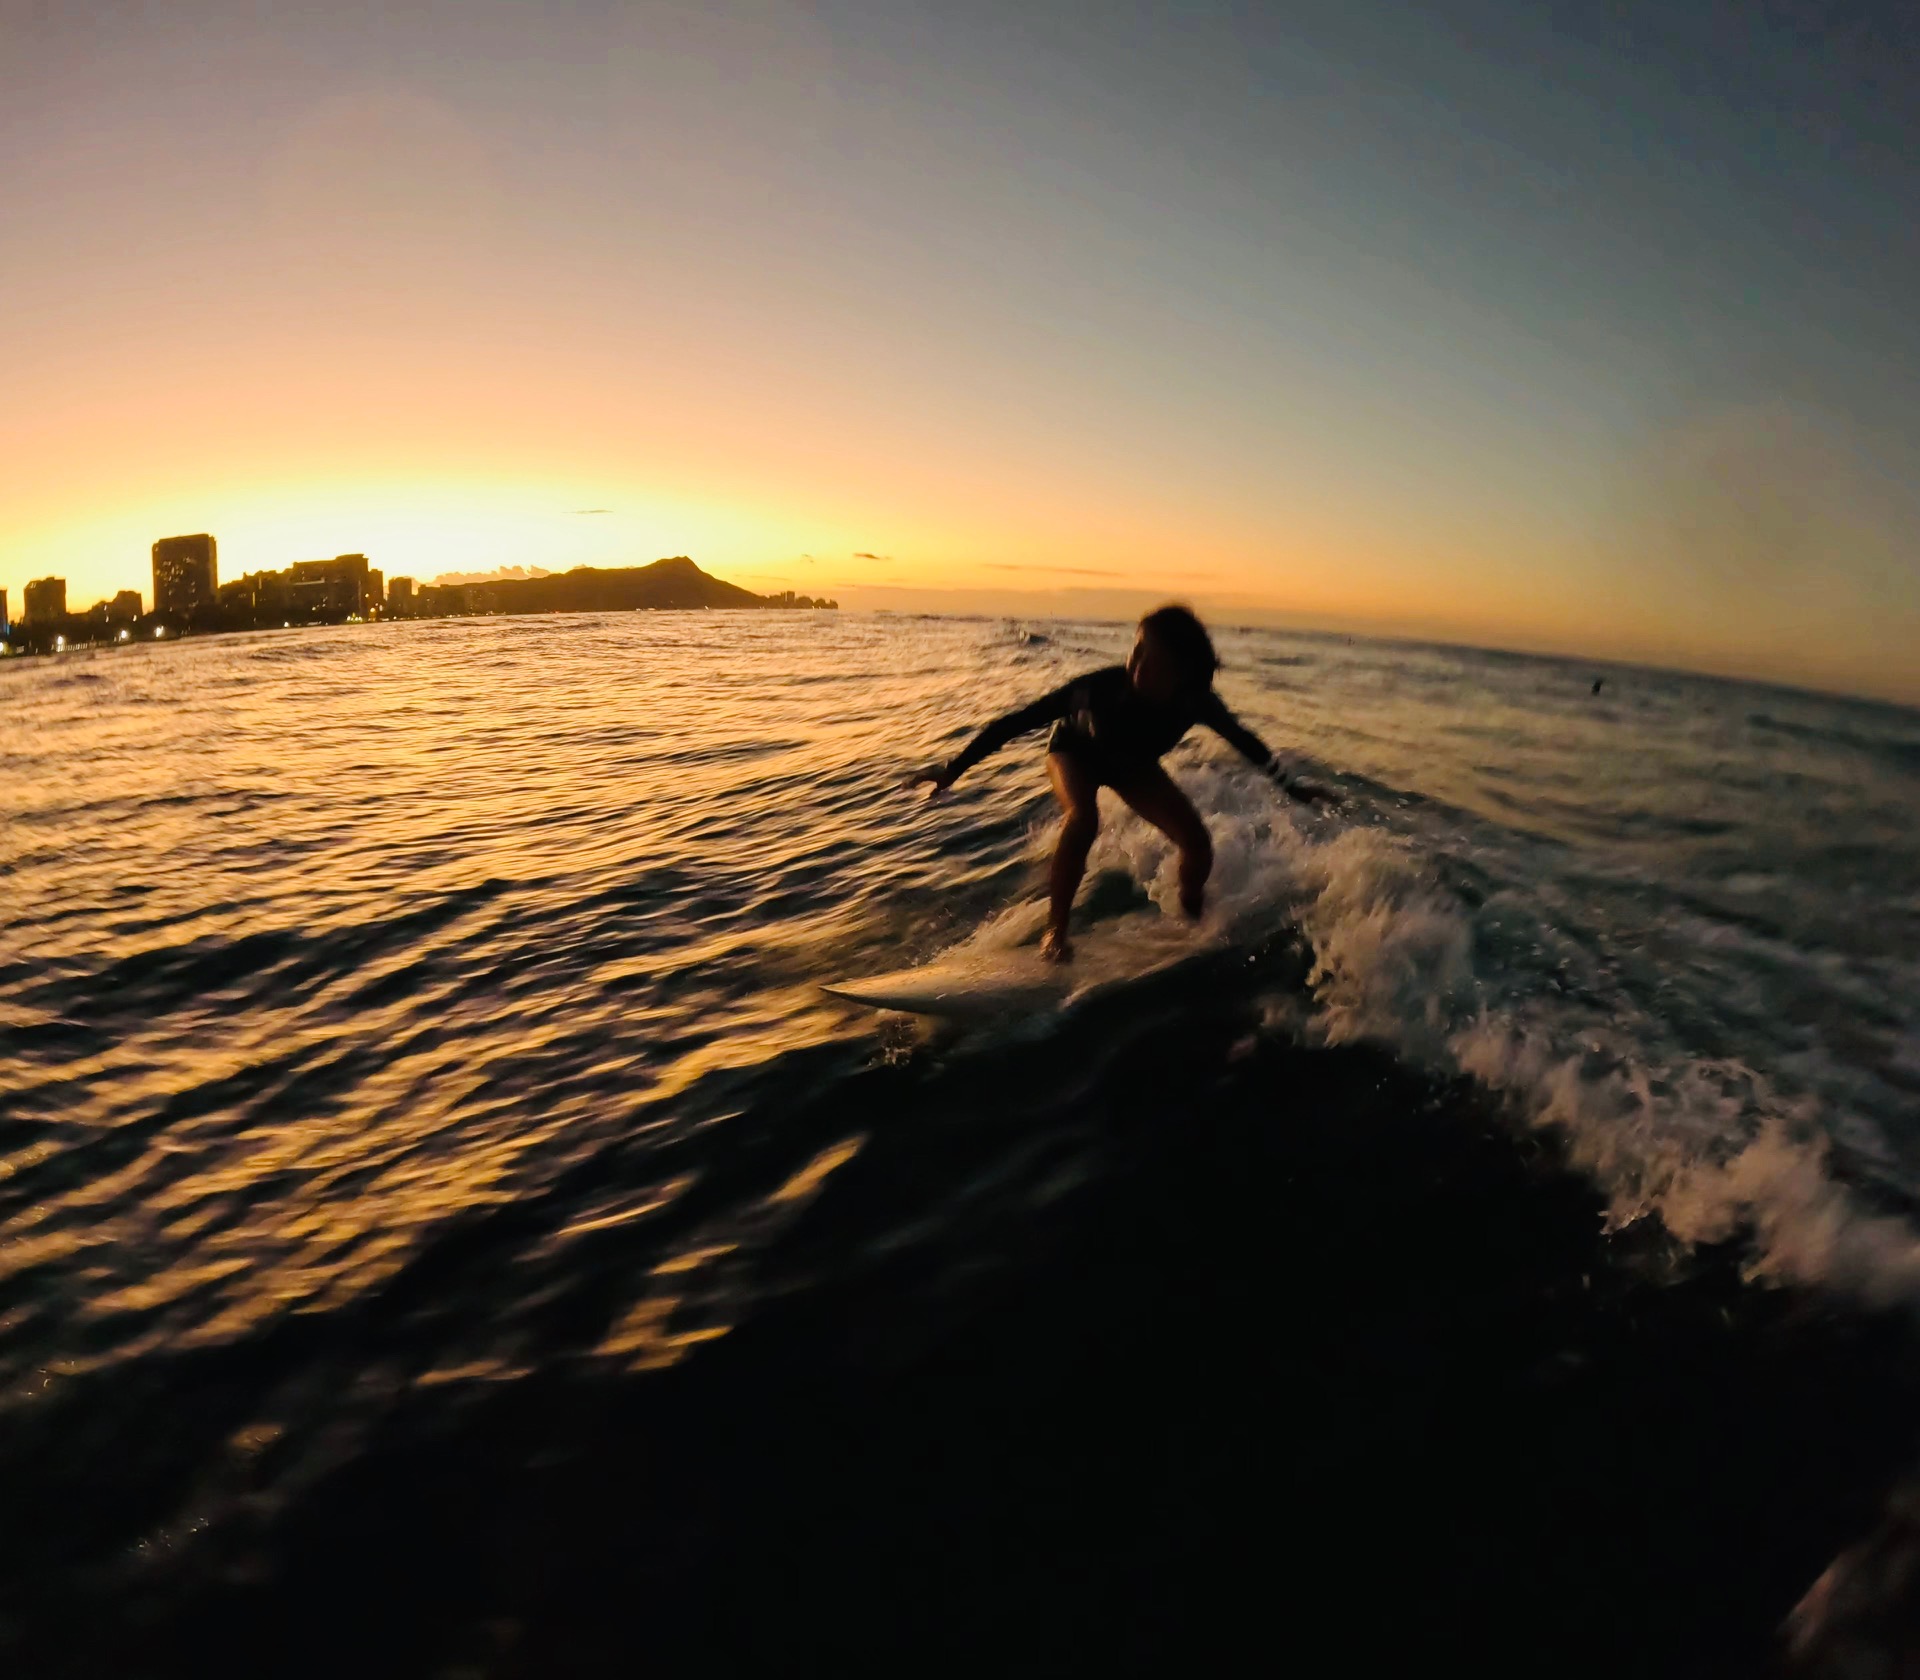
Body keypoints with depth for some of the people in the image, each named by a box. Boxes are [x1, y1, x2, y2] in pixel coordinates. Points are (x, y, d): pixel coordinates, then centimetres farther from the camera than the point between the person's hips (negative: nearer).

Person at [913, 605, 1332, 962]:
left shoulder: (1195, 702, -33)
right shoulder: (1102, 686, -42)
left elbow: (1241, 739, -12)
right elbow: (1020, 720, -35)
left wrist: (1291, 787, -1)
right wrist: (955, 767, -35)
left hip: (1133, 764, 3)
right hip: (1075, 752, -3)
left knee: (1198, 842, -9)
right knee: (1083, 818, -35)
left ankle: (1193, 921, 22)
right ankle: (1055, 932, -21)